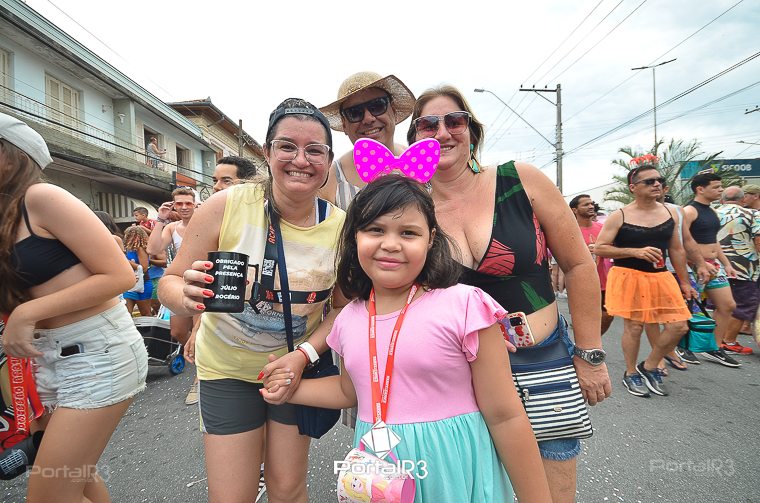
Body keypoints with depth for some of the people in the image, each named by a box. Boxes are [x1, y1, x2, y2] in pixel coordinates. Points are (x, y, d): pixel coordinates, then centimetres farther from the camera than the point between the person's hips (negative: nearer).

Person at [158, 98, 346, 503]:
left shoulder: (341, 227, -15)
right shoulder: (224, 207, -19)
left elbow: (344, 307, -5)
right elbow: (169, 282, -11)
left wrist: (304, 354, -19)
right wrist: (188, 298, -33)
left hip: (297, 366, 2)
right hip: (227, 368, -1)